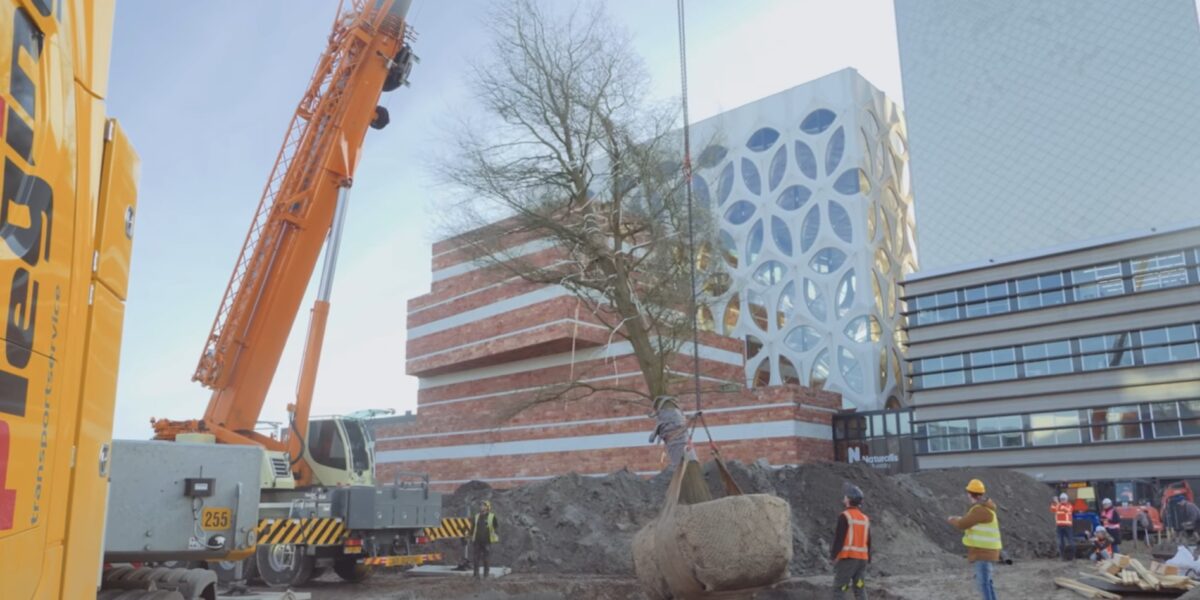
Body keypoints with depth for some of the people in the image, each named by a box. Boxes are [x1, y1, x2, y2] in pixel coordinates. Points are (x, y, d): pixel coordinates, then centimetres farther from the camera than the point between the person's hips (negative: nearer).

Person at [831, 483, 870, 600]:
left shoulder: (845, 516, -9)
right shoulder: (865, 519, 13)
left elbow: (839, 538, -13)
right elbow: (868, 542, 16)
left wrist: (833, 555, -6)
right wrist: (868, 559, 22)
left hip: (847, 557, -7)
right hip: (862, 558, 7)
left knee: (838, 589, -3)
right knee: (860, 589, 9)